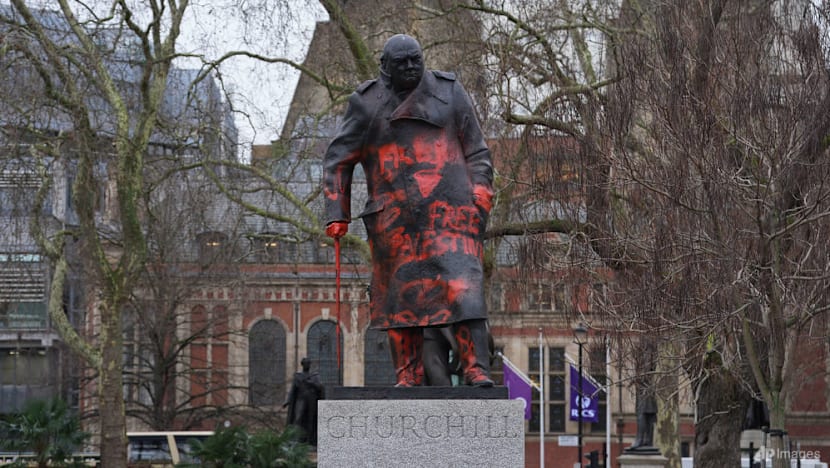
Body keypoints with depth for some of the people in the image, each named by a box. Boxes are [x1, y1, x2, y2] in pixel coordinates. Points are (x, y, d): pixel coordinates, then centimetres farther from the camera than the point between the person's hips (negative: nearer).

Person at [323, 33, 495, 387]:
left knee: (463, 284, -13)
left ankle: (476, 369, -18)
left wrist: (480, 196, -1)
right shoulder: (367, 103, 8)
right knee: (400, 292, 2)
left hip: (448, 208, -1)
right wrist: (337, 215, 3)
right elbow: (337, 161, 10)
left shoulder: (448, 92, 10)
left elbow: (476, 151, 12)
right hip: (394, 218, 1)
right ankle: (407, 377, 8)